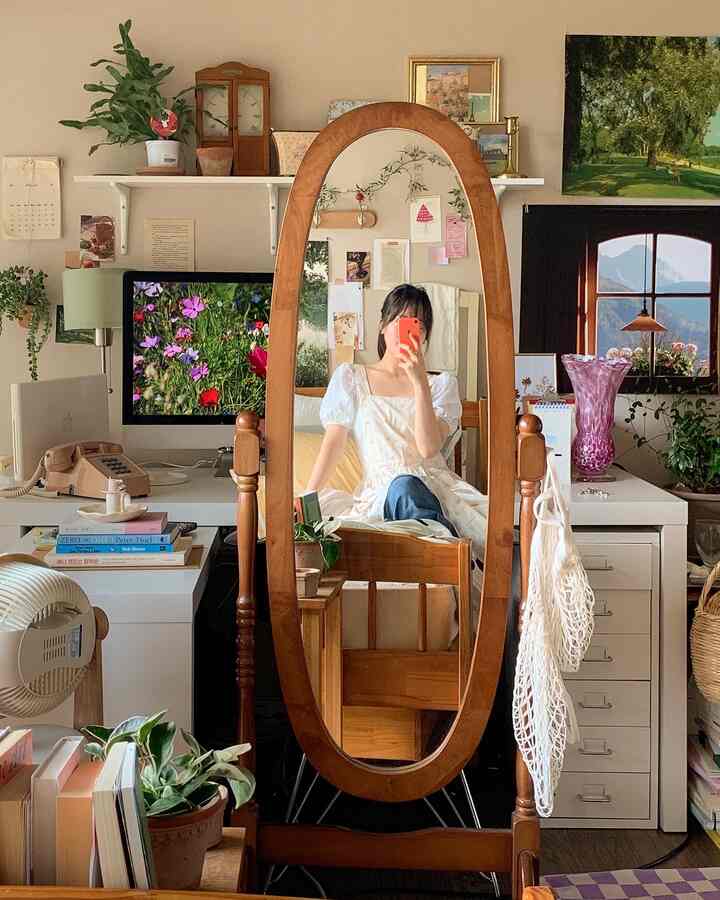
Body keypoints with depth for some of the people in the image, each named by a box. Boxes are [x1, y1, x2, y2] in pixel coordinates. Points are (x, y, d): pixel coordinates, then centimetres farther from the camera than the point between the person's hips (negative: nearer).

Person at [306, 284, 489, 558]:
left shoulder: (442, 383, 17)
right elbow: (334, 441, 4)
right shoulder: (350, 378, 17)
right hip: (379, 492, -1)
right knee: (402, 486, -37)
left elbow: (429, 448, -1)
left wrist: (420, 381, -9)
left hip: (435, 486, 1)